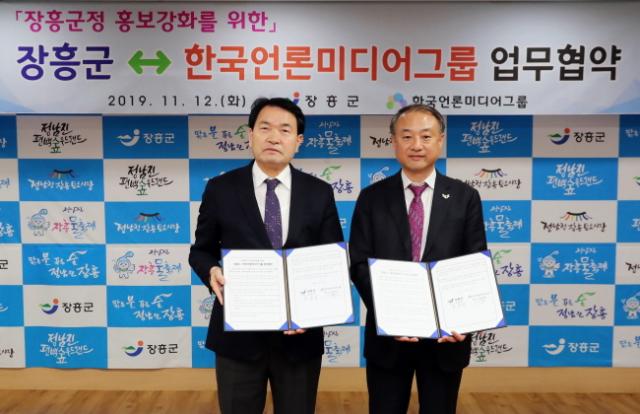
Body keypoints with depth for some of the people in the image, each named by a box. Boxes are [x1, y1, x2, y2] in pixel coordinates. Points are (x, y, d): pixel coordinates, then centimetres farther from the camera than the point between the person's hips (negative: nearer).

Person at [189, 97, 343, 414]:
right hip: (238, 333, -1)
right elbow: (201, 251, 6)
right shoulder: (220, 189, -2)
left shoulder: (319, 193, 0)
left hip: (300, 333, 1)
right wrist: (212, 271, -16)